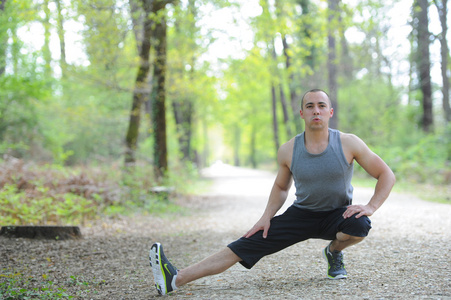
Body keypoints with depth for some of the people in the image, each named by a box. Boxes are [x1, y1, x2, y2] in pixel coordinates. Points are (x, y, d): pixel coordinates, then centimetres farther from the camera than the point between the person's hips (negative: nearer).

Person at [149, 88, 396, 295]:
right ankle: (175, 279, -19)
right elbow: (281, 187, 10)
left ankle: (334, 252, 0)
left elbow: (387, 175, -7)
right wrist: (266, 217, -3)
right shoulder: (288, 151, -8)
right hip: (301, 214, 1)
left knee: (359, 226, -37)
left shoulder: (349, 144, -16)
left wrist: (371, 207, -19)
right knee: (244, 245, -13)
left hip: (338, 214, -1)